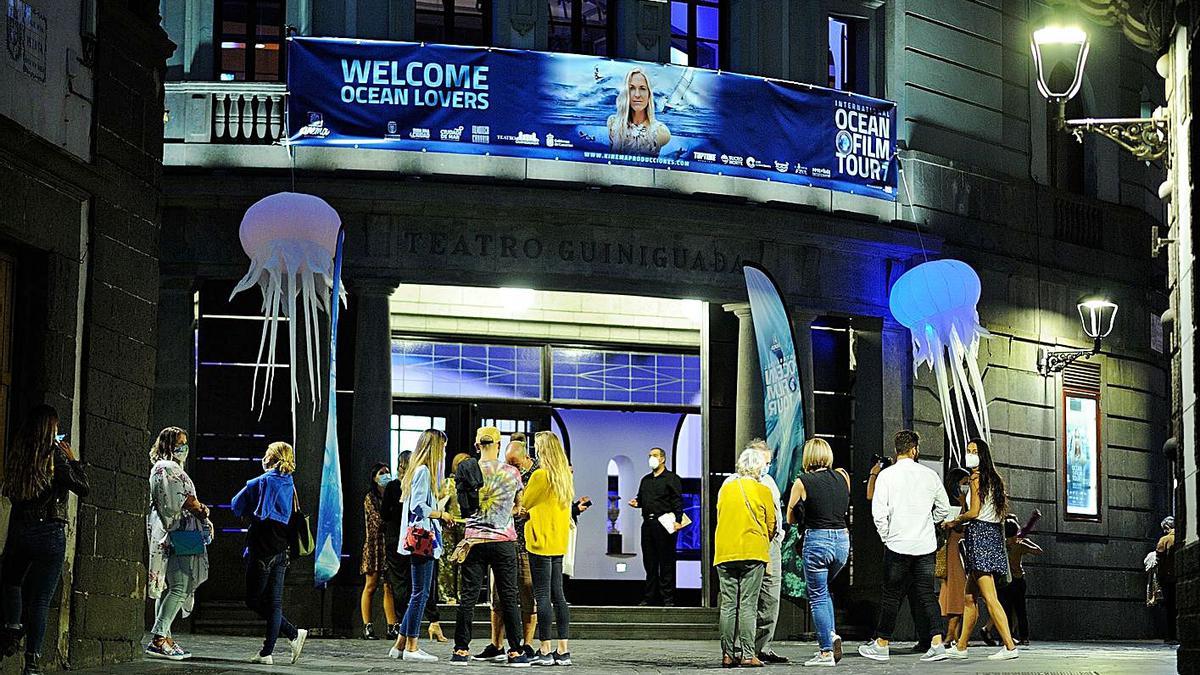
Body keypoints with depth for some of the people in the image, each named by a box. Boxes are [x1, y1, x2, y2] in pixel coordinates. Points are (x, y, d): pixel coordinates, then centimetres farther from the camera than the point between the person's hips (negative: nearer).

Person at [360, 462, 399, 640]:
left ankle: (392, 626, 2)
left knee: (390, 587, 2)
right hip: (375, 544, -5)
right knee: (371, 585, -3)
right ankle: (367, 627, -3)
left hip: (391, 545, 5)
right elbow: (378, 520, -11)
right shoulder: (370, 497, 0)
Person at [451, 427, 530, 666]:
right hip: (504, 540, 0)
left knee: (468, 596, 4)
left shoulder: (467, 470, -1)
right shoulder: (512, 473, -1)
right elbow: (519, 504, 12)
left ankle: (461, 650, 4)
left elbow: (464, 507, 5)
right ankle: (515, 652, 2)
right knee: (509, 596, 3)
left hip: (475, 540, 1)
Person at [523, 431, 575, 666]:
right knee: (558, 595, 10)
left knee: (542, 596, -4)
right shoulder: (566, 476, 10)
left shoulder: (540, 475, -13)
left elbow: (524, 503, -3)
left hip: (540, 541, -8)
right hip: (558, 543, 8)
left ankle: (545, 652, -3)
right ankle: (563, 651, 10)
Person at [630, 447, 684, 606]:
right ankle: (650, 597, 12)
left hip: (665, 525, -6)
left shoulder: (672, 478, 1)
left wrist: (678, 520, -18)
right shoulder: (646, 479, 21)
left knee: (666, 562, -4)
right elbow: (641, 498, 27)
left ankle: (667, 598, -2)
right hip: (648, 524, 6)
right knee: (649, 562, 7)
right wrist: (636, 502, 4)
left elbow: (678, 501, -7)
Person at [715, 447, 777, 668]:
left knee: (728, 605, 4)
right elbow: (771, 525, 6)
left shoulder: (725, 489, 10)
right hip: (753, 552, -3)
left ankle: (728, 654, 2)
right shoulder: (762, 491, 0)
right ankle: (747, 655, -7)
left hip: (724, 553, 3)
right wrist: (764, 542, 25)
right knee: (748, 605, -4)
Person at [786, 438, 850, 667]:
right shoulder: (842, 476, 4)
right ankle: (832, 635, 8)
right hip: (842, 539, 5)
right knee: (823, 590, 25)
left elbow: (791, 518, 2)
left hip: (817, 540, -5)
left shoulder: (802, 482, -7)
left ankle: (826, 652, 2)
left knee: (818, 597, 4)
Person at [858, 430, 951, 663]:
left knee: (892, 595, 5)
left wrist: (886, 536, 2)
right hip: (926, 545, 2)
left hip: (898, 544, -2)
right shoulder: (929, 475, 3)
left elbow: (878, 511, -10)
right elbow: (944, 508, 11)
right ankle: (937, 643, -3)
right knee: (927, 594, 6)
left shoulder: (887, 475, -5)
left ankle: (881, 645, 13)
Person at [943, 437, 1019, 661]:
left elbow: (974, 512, -14)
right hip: (994, 532, 9)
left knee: (989, 597, -13)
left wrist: (954, 522, 2)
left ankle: (1009, 646, -19)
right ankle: (961, 647, 20)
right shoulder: (995, 479, 17)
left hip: (979, 533, -9)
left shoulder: (976, 477, -7)